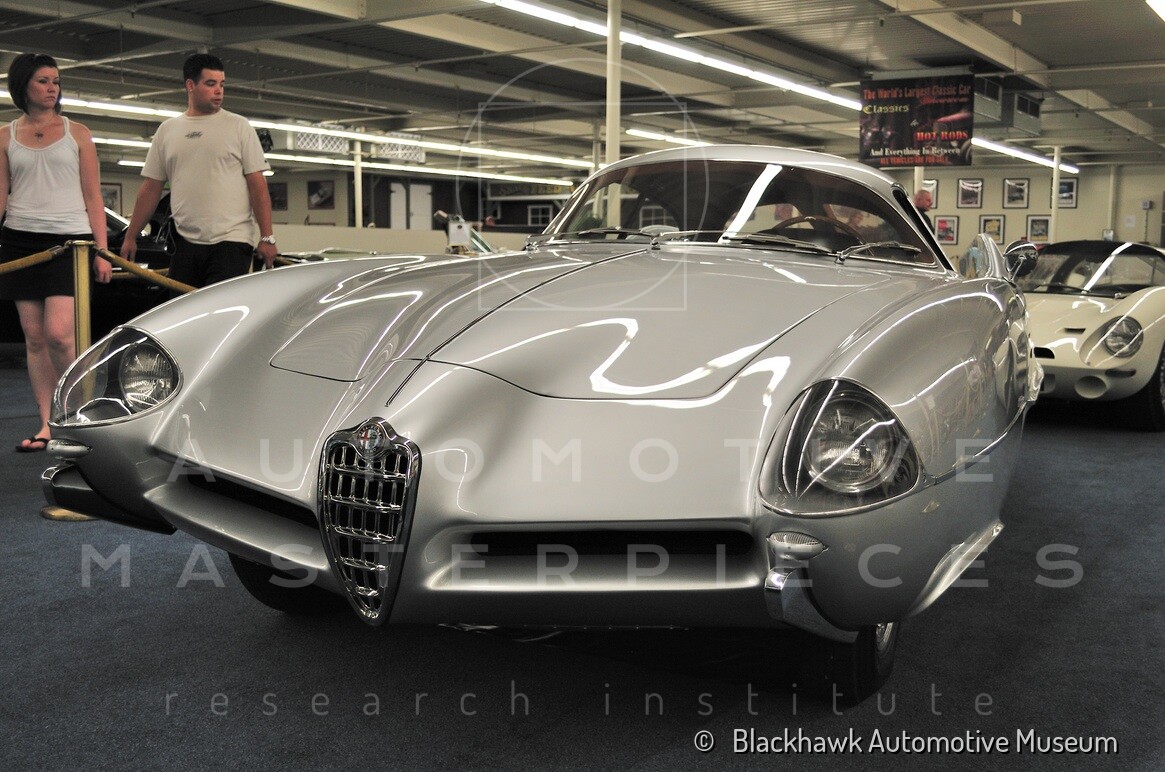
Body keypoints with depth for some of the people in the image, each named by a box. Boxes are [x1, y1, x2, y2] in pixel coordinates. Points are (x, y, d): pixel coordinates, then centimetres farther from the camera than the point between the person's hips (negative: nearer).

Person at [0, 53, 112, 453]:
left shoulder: (77, 133, 8)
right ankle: (48, 425, 8)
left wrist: (102, 251, 0)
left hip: (69, 239, -2)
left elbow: (93, 197, 7)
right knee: (34, 337, 2)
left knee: (58, 333, -16)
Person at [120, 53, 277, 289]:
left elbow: (258, 184, 0)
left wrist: (267, 237, -8)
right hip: (185, 242, 4)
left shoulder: (238, 126, 4)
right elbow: (151, 188, 14)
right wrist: (131, 237, 12)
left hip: (231, 242, -4)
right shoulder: (167, 130, 13)